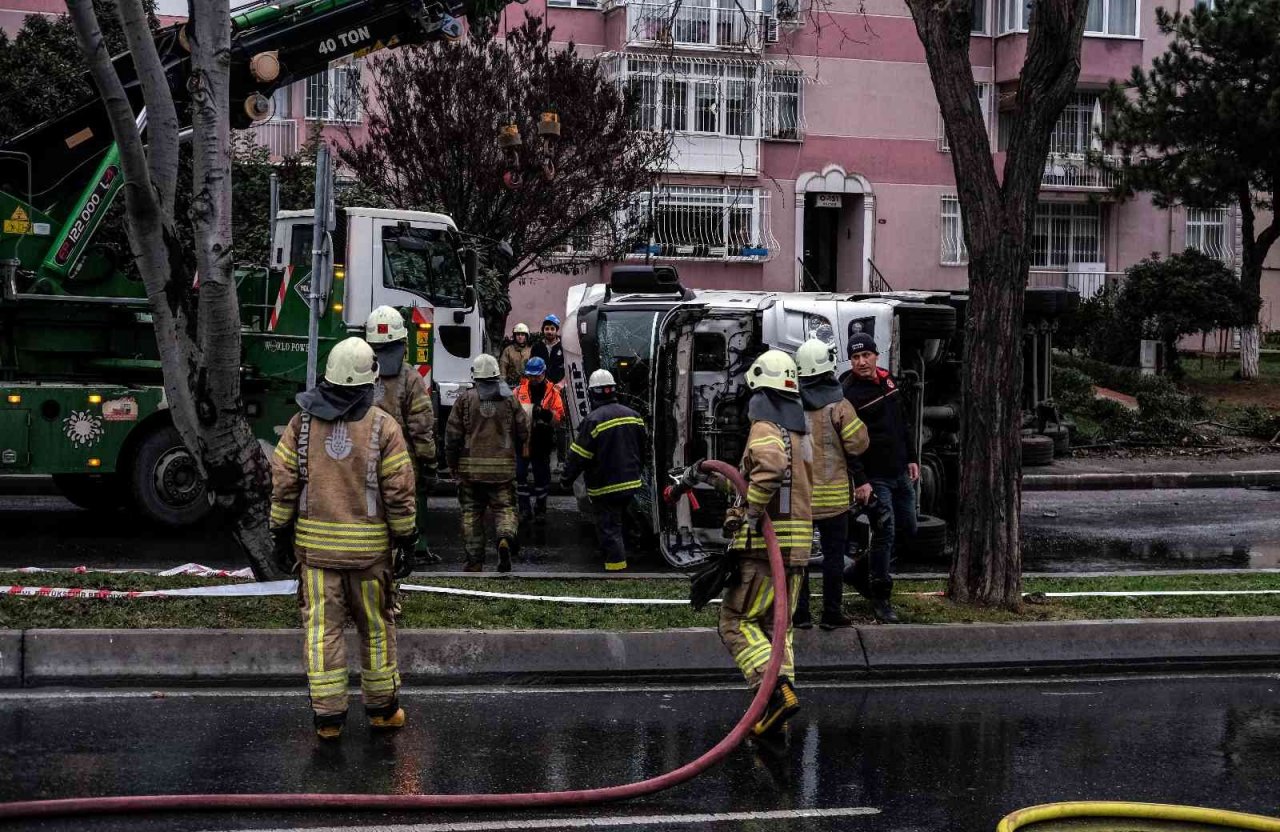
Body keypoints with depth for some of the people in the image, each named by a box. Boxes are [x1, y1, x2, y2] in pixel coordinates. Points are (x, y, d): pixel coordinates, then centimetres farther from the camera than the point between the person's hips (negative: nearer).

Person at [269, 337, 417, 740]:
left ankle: (328, 716, 3)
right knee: (376, 626, 12)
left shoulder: (302, 423, 0)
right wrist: (406, 541, 2)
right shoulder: (383, 427, -6)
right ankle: (382, 707, 22)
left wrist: (281, 533, 10)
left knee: (323, 628, 4)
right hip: (369, 546, -1)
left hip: (315, 543, 1)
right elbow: (399, 491, -6)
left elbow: (283, 483, 1)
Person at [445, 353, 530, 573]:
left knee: (471, 513, 9)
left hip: (470, 467, 0)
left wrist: (453, 464, 8)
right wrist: (513, 454, 21)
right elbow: (524, 432, 3)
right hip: (503, 468, 0)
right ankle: (506, 536, -24)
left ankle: (474, 562, 8)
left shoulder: (465, 399, -2)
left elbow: (452, 435, -3)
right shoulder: (509, 399, 2)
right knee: (504, 507, 7)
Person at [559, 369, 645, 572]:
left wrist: (566, 479, -3)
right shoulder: (632, 415, 4)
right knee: (618, 522, 25)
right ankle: (618, 557, 38)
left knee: (608, 528, -3)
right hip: (631, 483, 7)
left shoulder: (594, 420, -18)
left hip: (605, 487, -7)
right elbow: (643, 448, 16)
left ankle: (616, 567, -8)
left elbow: (579, 455, -16)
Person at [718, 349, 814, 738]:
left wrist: (750, 512, -22)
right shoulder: (801, 431, 17)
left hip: (765, 541, -8)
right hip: (797, 544, 8)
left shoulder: (765, 428, -12)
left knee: (738, 622, -3)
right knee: (777, 624, 15)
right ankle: (780, 696, 11)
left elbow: (771, 465, -33)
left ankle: (777, 690, -18)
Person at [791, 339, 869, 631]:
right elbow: (858, 444, -8)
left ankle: (799, 612, 10)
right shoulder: (838, 406, -11)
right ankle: (831, 613, 8)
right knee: (833, 553, 7)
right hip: (832, 493, -2)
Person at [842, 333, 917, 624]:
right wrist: (859, 482, -20)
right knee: (885, 533, -8)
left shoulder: (888, 381, 9)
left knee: (908, 528, 14)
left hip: (900, 472, 8)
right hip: (875, 477, -8)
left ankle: (866, 569, 29)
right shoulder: (850, 394, -14)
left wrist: (911, 459, 16)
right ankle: (880, 598, 2)